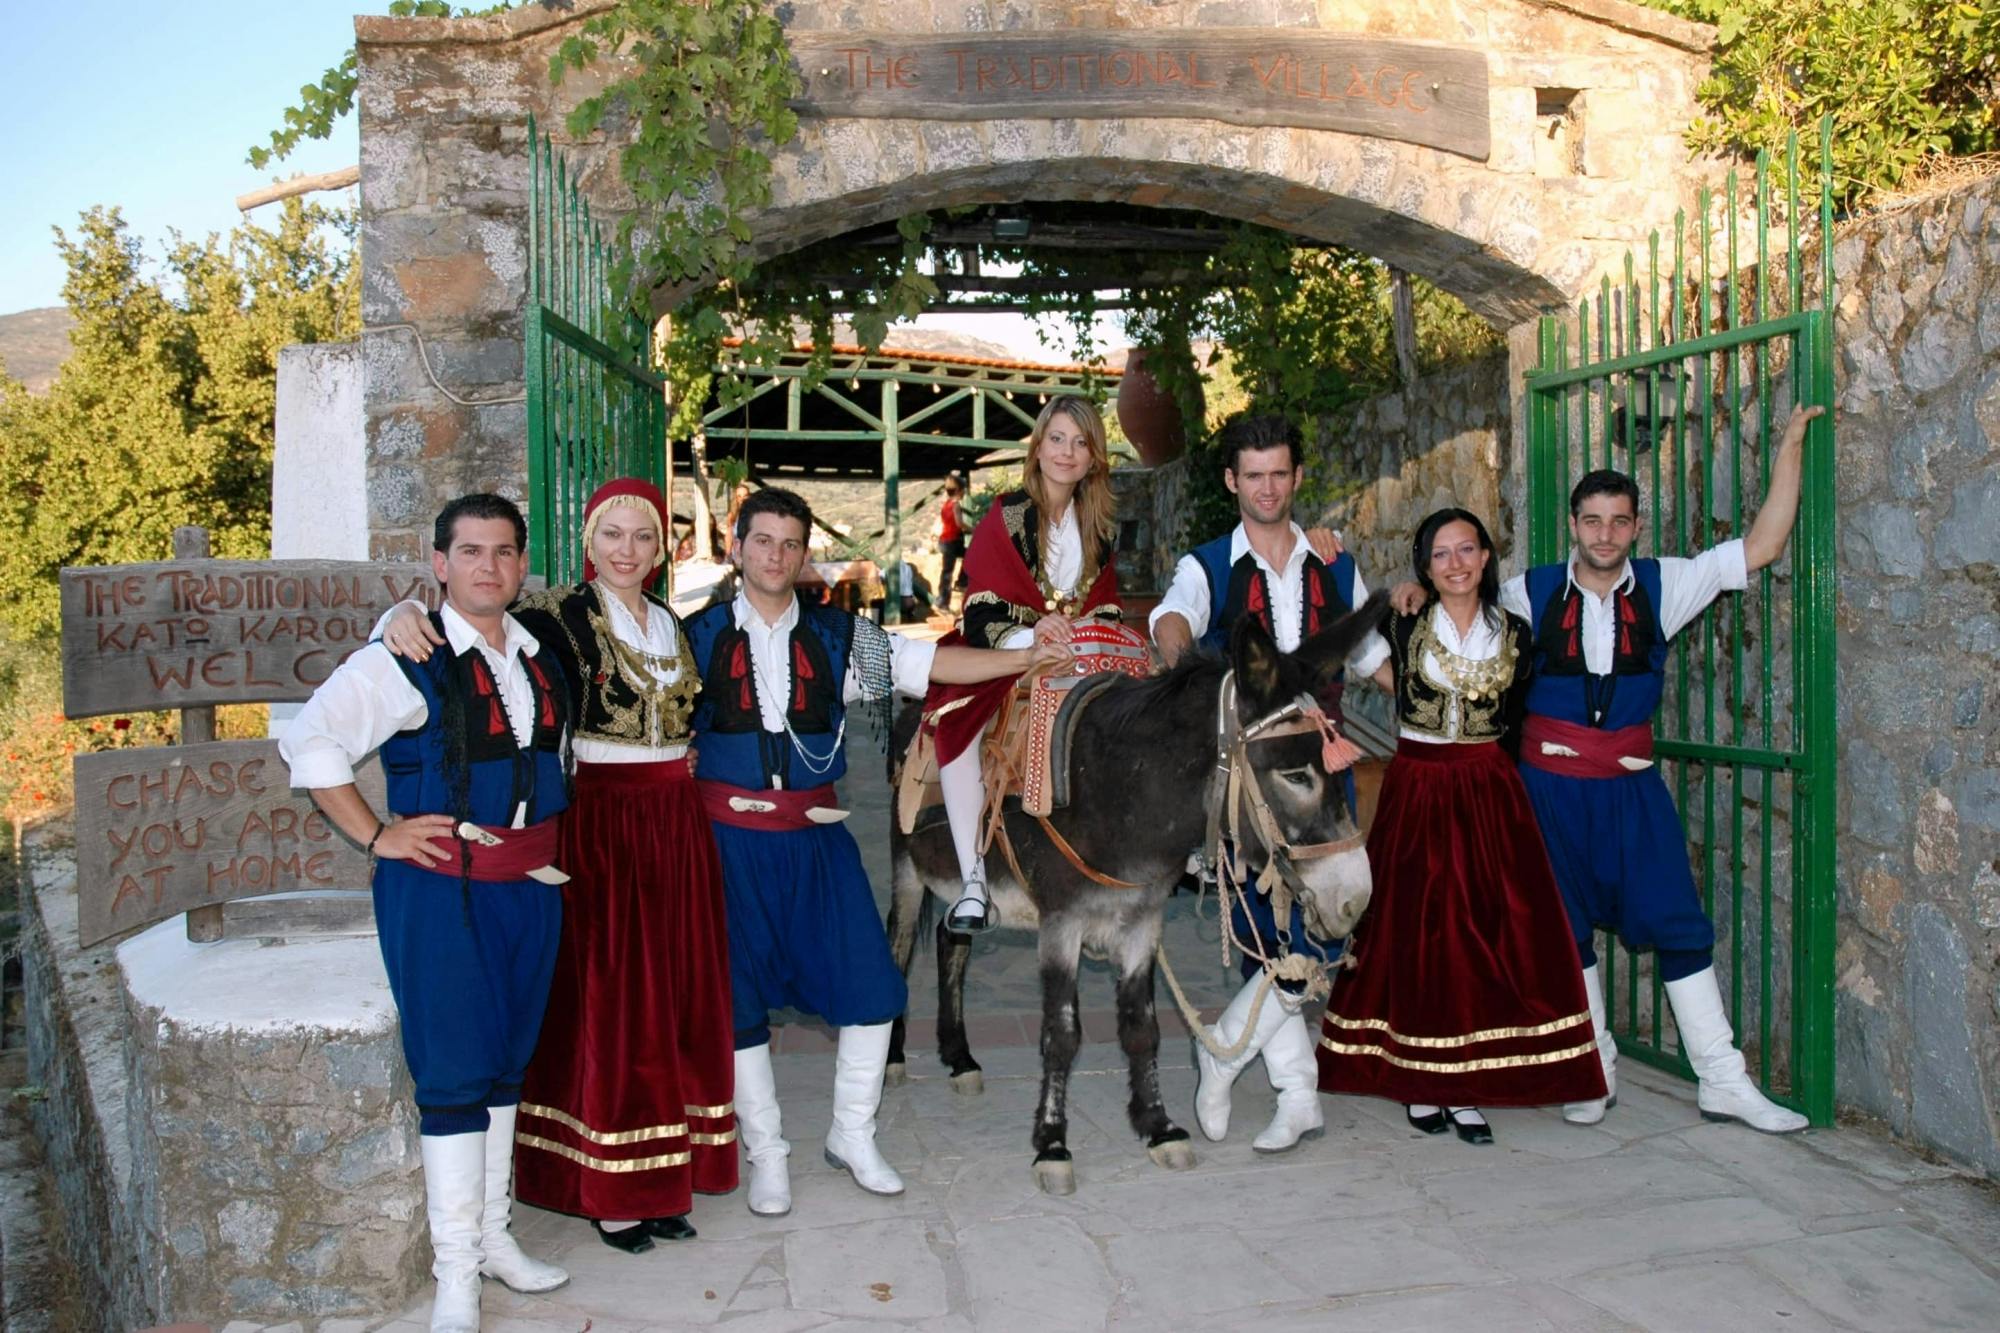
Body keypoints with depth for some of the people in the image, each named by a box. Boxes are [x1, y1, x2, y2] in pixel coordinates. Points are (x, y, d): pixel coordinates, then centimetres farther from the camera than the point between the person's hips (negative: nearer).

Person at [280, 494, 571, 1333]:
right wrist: (377, 835, -13)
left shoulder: (540, 657, 9)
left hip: (531, 885, 6)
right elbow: (309, 741, -13)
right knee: (454, 1073, -3)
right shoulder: (407, 660, -11)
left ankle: (492, 1235, 31)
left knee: (508, 1064, 15)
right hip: (439, 889, -6)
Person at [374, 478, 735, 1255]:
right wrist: (407, 611, -34)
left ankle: (662, 1174, 22)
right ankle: (608, 1191, 12)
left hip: (676, 829, 6)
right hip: (599, 826, -5)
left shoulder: (674, 625, 12)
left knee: (675, 999, 9)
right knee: (604, 1001, -1)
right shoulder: (559, 617, -5)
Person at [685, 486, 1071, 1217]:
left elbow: (929, 663, -1)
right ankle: (765, 1152, 22)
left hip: (816, 833, 2)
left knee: (869, 982, 1)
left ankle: (852, 1136, 22)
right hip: (730, 834, -2)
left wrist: (1024, 657, -9)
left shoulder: (836, 636, 5)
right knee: (738, 994, 3)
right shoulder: (699, 636, 1)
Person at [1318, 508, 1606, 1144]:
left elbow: (1509, 717, 11)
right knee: (1415, 933, 0)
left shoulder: (1514, 633, 4)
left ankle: (1466, 1087, 8)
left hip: (1489, 794, 2)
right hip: (1415, 793, -2)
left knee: (1490, 934, -1)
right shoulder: (1402, 628, -1)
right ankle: (1421, 1083, 12)